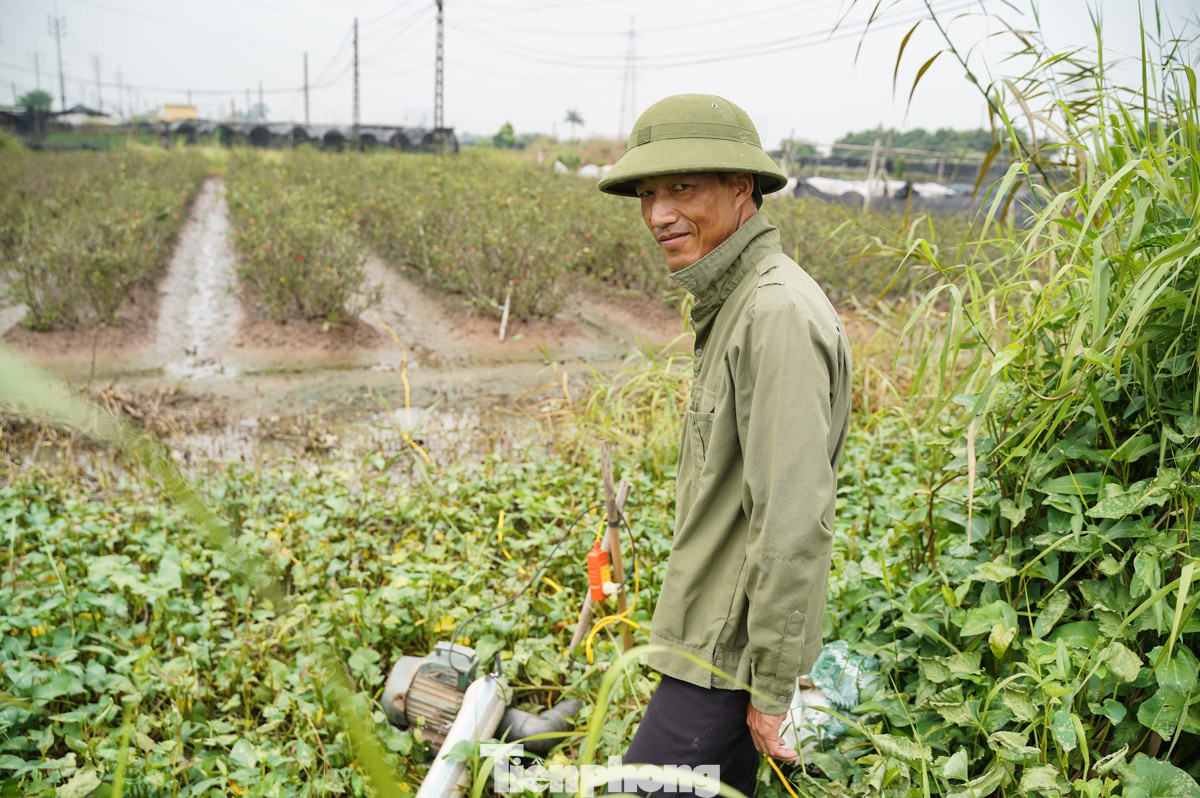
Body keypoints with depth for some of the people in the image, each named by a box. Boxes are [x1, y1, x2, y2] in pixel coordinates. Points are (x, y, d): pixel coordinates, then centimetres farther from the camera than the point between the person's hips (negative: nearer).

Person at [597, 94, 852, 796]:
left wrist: (775, 685, -19)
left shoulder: (779, 313, -23)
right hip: (716, 639, 10)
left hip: (729, 656, -10)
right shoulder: (736, 303, 11)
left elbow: (796, 521, -26)